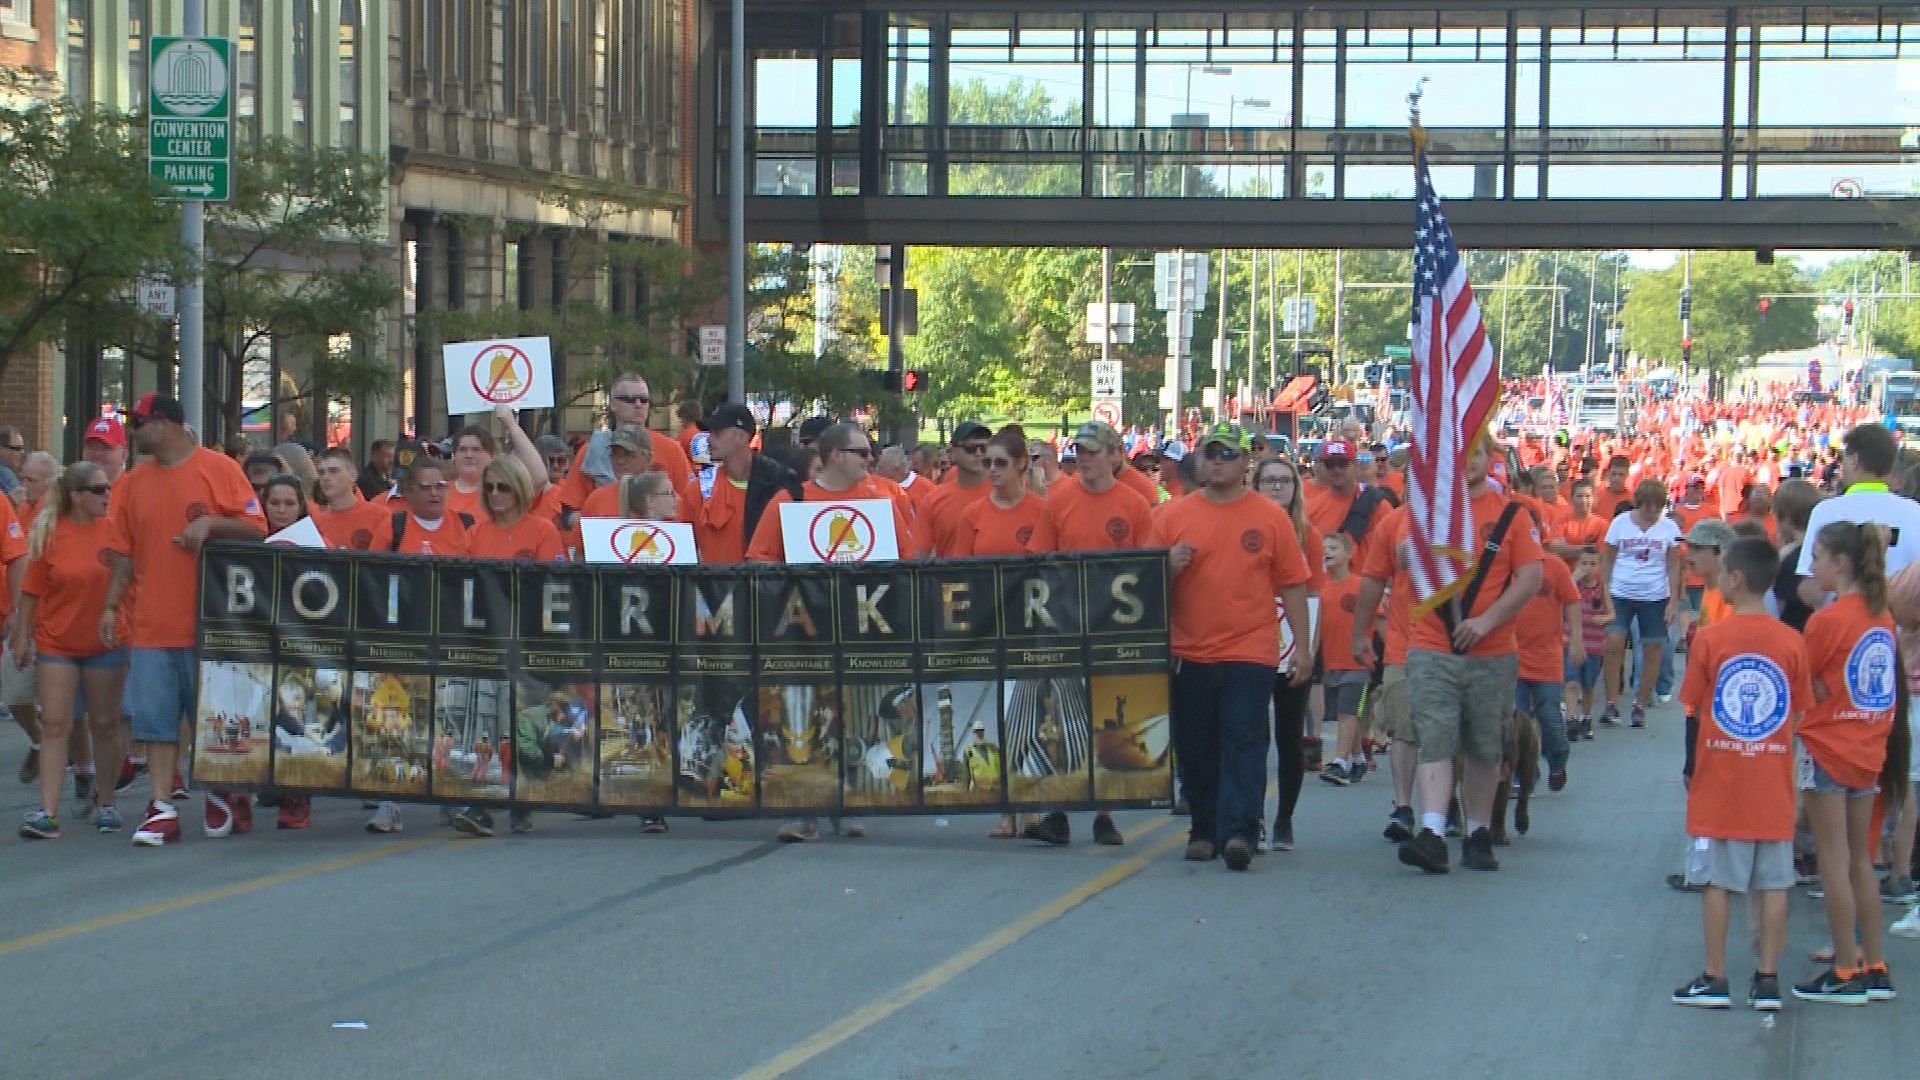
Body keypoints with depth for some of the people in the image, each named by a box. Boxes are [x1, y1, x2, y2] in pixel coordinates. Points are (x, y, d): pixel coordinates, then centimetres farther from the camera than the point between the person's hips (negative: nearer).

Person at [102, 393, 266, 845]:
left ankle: (222, 798, 22)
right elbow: (123, 553, 11)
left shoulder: (218, 469, -3)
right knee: (156, 719, 0)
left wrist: (210, 523, -20)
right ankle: (161, 810, 1)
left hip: (208, 622, -4)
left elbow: (256, 528, -5)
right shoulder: (134, 482, 10)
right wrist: (110, 607, 3)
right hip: (151, 626, 4)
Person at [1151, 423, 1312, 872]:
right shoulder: (1173, 516, 6)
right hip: (1188, 654, 3)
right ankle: (1204, 830, 21)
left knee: (1243, 746, -8)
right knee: (1196, 751, 9)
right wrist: (1169, 566, -12)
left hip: (1249, 654, -2)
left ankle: (1238, 833, -14)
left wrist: (1302, 648, 0)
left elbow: (1293, 585, 4)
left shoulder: (1270, 517, 2)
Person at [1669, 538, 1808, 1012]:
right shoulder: (1792, 643, -2)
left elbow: (1694, 712, -2)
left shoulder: (1710, 639, -8)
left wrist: (1690, 768, 13)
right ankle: (1767, 980, 7)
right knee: (1773, 884, 6)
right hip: (1774, 785, 2)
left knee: (1717, 881, 4)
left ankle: (1714, 980, 7)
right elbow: (1797, 717, 3)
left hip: (1720, 782, -2)